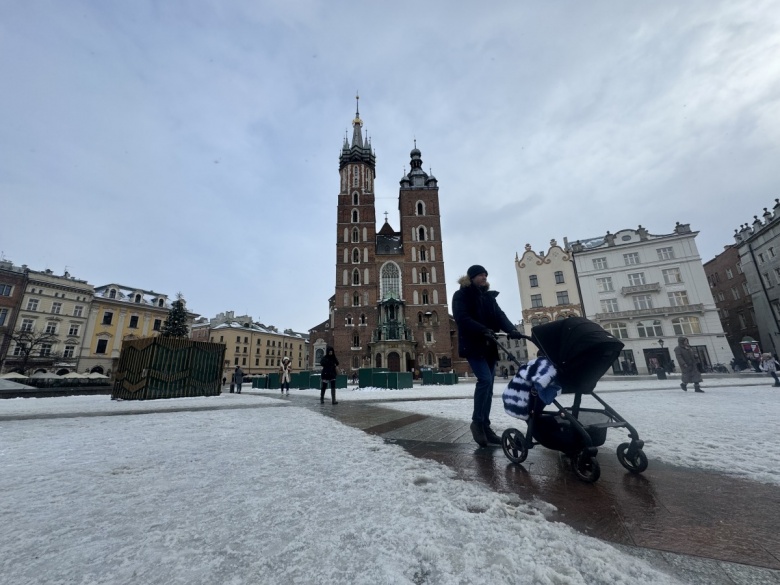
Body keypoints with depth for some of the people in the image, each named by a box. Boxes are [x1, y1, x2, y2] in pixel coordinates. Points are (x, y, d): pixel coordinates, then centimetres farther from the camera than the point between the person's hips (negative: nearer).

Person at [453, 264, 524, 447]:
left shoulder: (489, 296, 17)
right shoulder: (461, 295, -1)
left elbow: (499, 315, 4)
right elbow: (462, 318, -16)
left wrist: (511, 329, -16)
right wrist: (483, 330, -30)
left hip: (489, 346, 6)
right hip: (472, 345, -6)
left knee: (488, 385, 5)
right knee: (485, 379, -19)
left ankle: (485, 426, 14)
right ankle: (477, 422, -3)